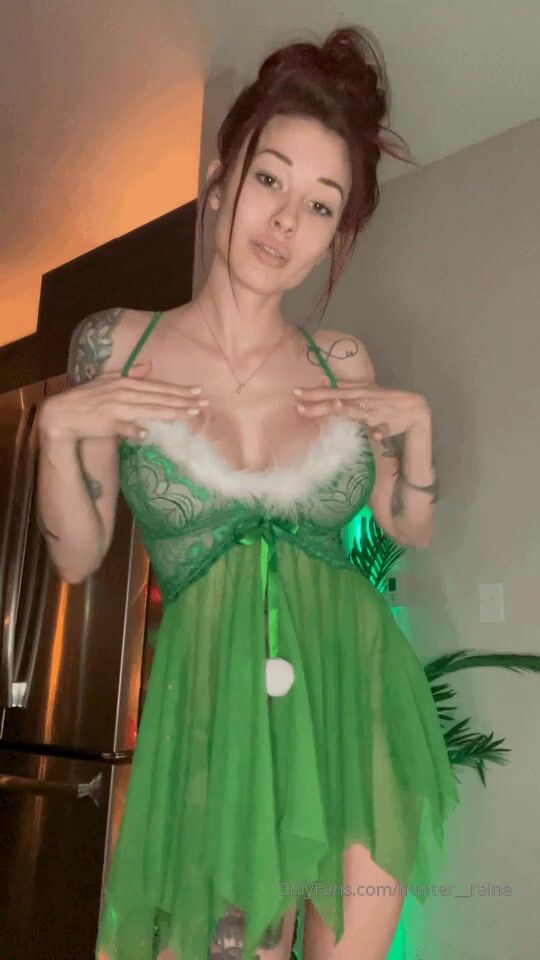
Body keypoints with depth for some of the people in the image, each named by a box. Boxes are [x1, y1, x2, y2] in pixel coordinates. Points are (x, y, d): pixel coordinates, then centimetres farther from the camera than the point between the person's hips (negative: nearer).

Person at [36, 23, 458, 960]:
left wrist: (415, 423, -5)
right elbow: (77, 558, 0)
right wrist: (57, 427, -14)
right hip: (214, 705, -1)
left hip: (355, 692, 2)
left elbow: (411, 532, 10)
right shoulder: (116, 347, -4)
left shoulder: (342, 362, 0)